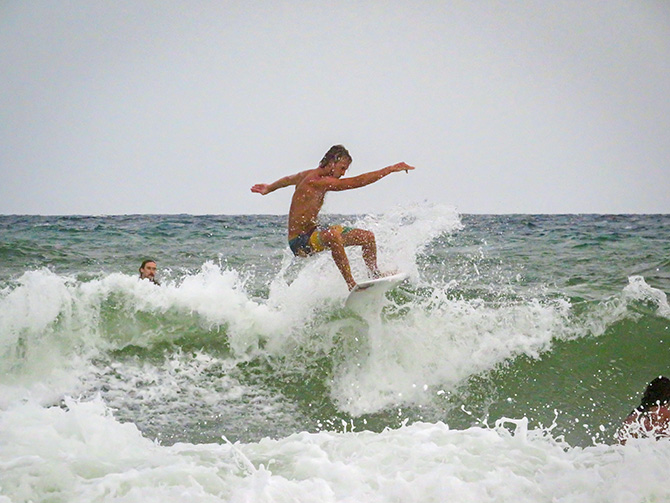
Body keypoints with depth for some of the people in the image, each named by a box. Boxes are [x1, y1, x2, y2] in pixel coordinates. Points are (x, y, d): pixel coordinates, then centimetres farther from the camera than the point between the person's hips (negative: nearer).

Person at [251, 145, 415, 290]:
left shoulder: (308, 175, 7)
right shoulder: (316, 182, -24)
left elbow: (287, 179, 29)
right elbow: (357, 182, -30)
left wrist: (269, 188, 49)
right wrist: (390, 169, -30)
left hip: (313, 233, 11)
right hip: (300, 242, -11)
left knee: (367, 237, 8)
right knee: (333, 234, -43)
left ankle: (375, 275, 29)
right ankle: (351, 284, -42)